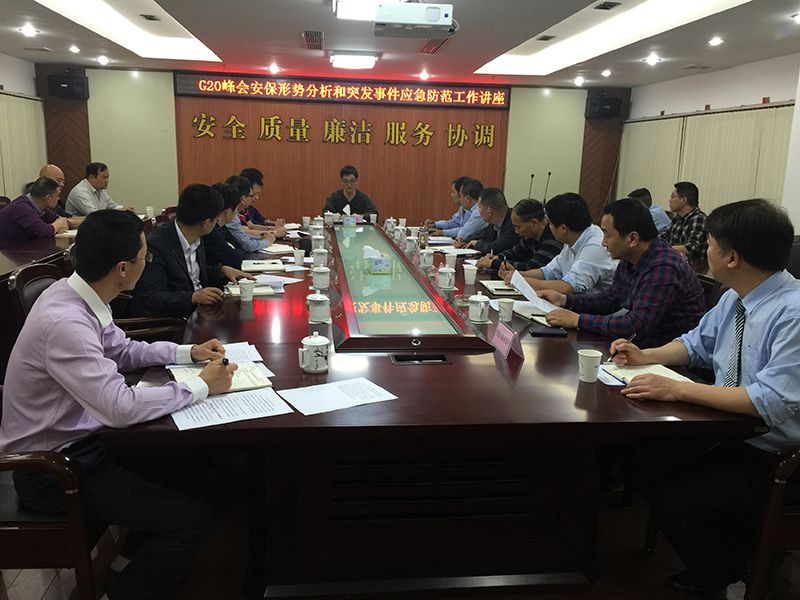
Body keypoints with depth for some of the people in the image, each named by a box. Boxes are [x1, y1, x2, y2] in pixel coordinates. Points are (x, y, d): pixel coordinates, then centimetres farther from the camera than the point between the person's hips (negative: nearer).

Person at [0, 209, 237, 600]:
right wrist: (202, 386, -23)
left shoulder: (77, 296, -3)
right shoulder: (64, 322, -32)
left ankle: (133, 556, 28)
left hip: (75, 438, 9)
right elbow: (121, 407, -35)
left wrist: (187, 352, 4)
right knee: (194, 520, -13)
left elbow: (121, 351, 14)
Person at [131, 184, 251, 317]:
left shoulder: (195, 238, 4)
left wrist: (222, 270, 3)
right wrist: (193, 297, -33)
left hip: (196, 309, 8)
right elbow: (152, 297, -21)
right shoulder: (156, 246, -19)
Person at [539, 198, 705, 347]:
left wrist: (578, 320, -25)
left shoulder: (663, 268, -26)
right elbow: (610, 299, 18)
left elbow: (637, 326, -30)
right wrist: (565, 300, 7)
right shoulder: (628, 261, 4)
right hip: (643, 342, 8)